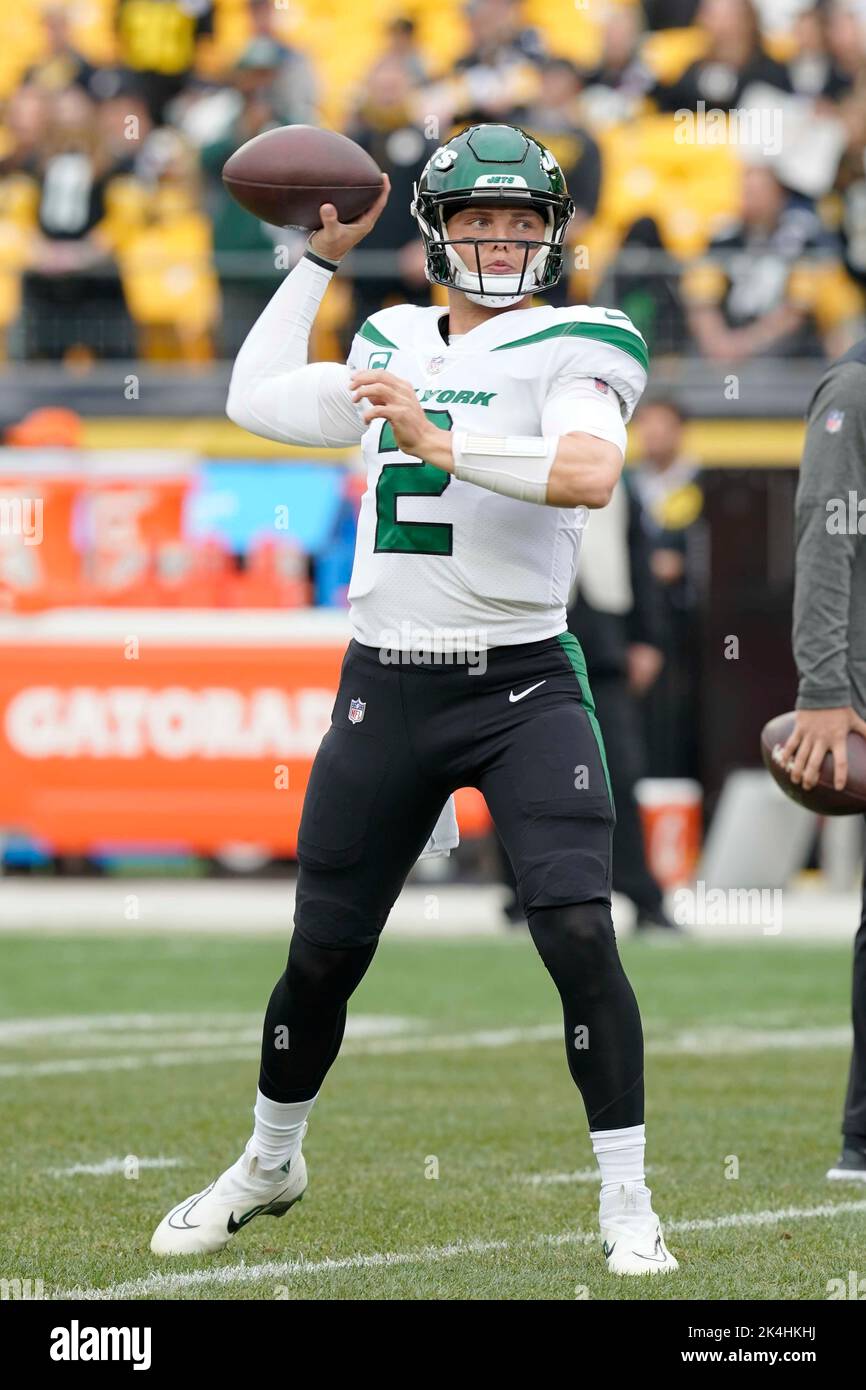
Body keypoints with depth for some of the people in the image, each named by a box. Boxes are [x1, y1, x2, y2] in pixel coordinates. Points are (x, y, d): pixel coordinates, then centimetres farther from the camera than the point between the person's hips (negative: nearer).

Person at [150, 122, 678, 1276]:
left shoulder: (572, 348, -3)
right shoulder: (393, 349, 14)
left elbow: (591, 472, -22)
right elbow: (255, 400, 24)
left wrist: (442, 444, -27)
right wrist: (321, 258, 23)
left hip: (525, 691, -4)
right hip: (386, 693, 4)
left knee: (579, 934, -18)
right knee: (323, 956, 10)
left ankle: (627, 1201, -7)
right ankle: (270, 1161, 33)